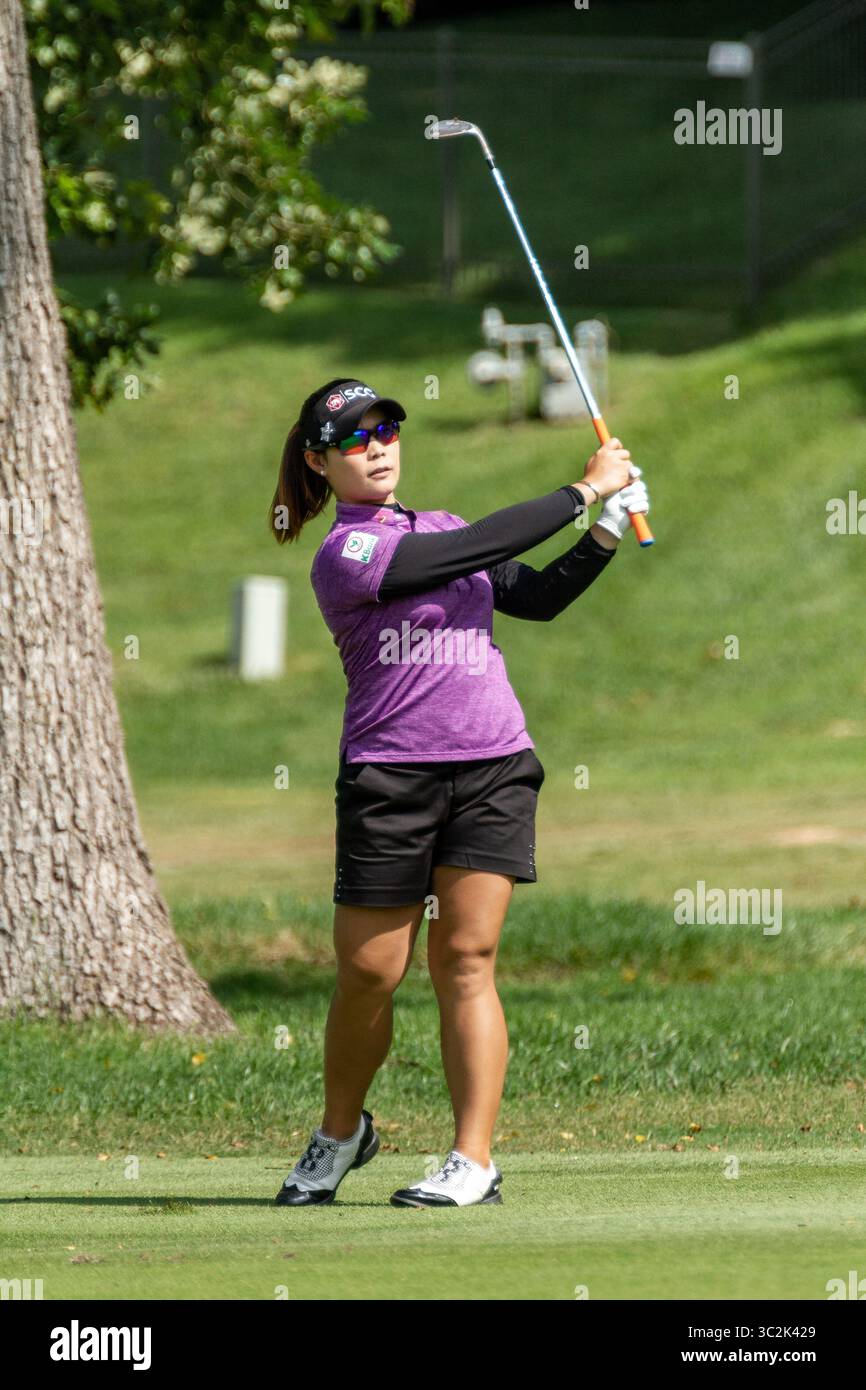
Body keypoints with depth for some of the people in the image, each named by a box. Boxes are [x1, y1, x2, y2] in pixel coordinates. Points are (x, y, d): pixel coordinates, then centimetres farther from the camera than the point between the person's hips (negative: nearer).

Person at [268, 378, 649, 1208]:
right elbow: (480, 549, -14)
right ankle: (340, 1133, 23)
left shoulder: (439, 528, 18)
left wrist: (607, 533, 3)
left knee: (465, 960, -4)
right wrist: (584, 492, -8)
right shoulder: (344, 555, -6)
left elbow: (535, 597, 17)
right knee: (369, 972, -1)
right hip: (389, 774, -4)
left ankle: (473, 1162, -5)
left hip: (493, 766, 4)